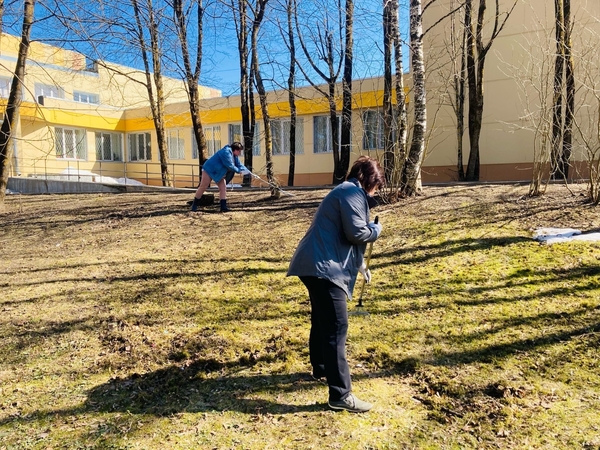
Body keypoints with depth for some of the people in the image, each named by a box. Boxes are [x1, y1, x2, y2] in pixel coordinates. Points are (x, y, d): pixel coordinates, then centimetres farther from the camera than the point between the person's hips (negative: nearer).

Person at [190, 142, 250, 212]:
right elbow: (230, 166, -28)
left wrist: (248, 172, -7)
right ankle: (194, 204, 9)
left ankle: (223, 207, -4)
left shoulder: (234, 155, 4)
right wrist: (239, 171, -16)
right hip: (209, 169, -9)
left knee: (223, 188, -3)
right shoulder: (226, 152, -27)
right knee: (203, 187, -3)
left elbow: (239, 164, 6)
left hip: (219, 173, 9)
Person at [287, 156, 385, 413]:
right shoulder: (353, 193, -8)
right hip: (324, 267, -11)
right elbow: (356, 232, -18)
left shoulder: (347, 192, 25)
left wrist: (360, 265, 31)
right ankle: (340, 395, -8)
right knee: (336, 328, -11)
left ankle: (321, 368, 43)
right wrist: (376, 229, 3)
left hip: (317, 265, 11)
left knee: (322, 320, 24)